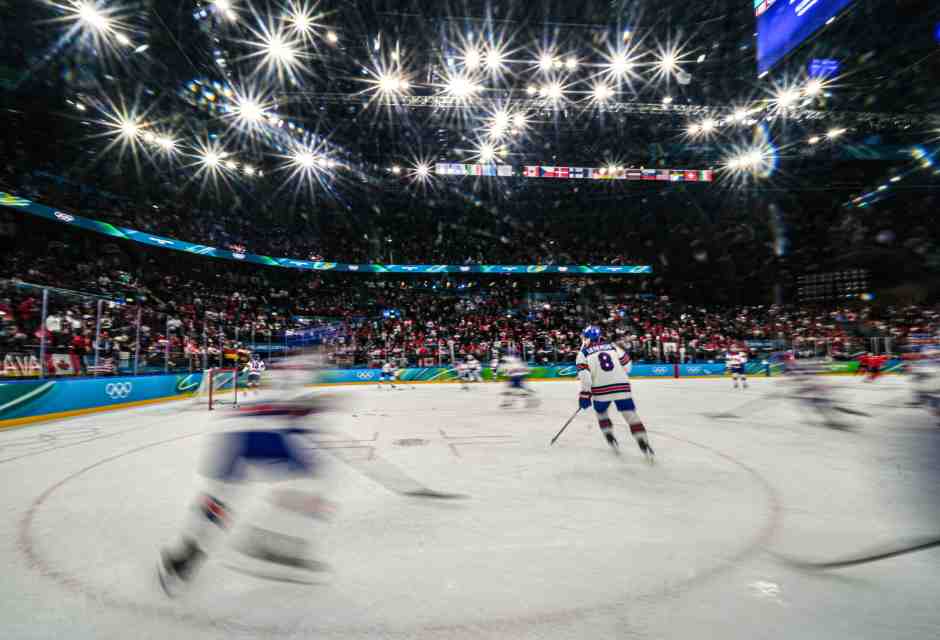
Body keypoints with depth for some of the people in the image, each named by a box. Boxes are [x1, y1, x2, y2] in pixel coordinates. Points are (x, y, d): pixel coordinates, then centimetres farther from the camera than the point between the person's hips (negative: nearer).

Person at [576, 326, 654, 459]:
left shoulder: (584, 353, 3)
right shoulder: (612, 346, 14)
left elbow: (584, 374, -8)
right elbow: (626, 365, 15)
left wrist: (585, 394, -5)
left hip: (601, 389, -2)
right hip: (622, 386, 2)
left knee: (601, 413, 25)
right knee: (631, 415, 3)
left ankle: (610, 438, 20)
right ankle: (644, 443, -8)